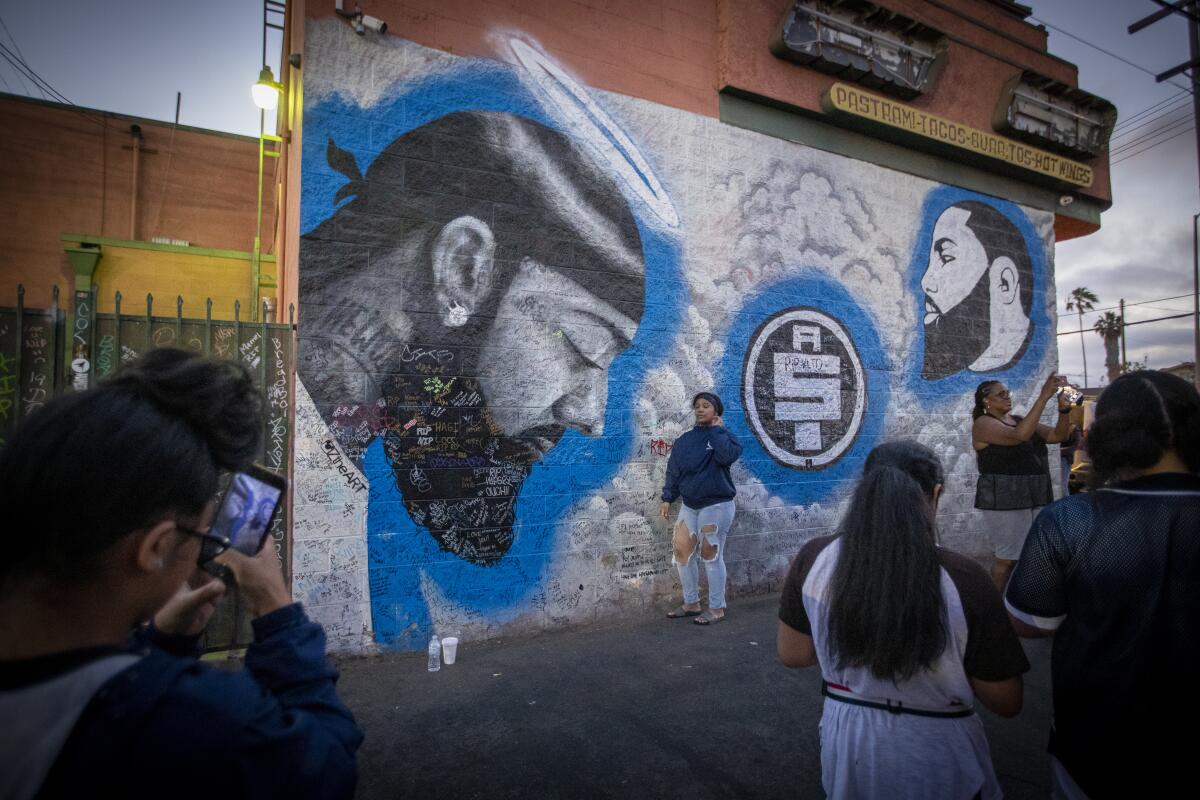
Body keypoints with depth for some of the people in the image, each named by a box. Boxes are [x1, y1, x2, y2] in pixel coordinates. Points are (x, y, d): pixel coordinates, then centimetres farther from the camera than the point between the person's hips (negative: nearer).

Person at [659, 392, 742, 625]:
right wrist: (667, 498, 5)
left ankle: (717, 609, 14)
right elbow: (673, 471, 11)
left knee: (712, 556, 0)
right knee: (682, 553, 8)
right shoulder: (684, 440, 8)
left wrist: (716, 429, -15)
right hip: (689, 506, 6)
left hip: (717, 505, -6)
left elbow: (727, 456, -27)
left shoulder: (724, 435, -5)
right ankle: (691, 603, 24)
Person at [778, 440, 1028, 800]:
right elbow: (1006, 702, -12)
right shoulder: (962, 578, -24)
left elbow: (792, 653, -3)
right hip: (933, 762, -2)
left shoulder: (814, 559, -17)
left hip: (845, 748, 2)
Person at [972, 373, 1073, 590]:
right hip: (1004, 500, -7)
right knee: (1007, 557, -2)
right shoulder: (983, 424, -10)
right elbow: (1020, 436, -27)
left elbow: (1057, 436, 6)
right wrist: (1043, 397, -29)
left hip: (1035, 497, 7)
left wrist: (1064, 408, -12)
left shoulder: (1019, 420, 13)